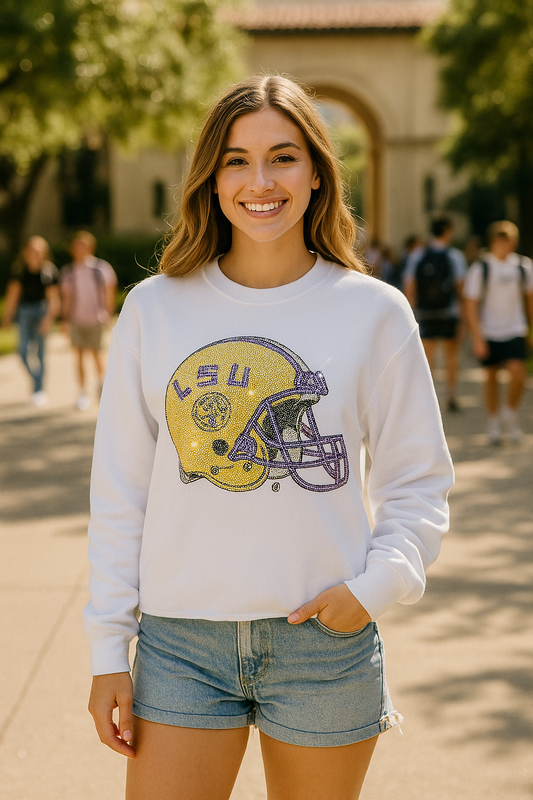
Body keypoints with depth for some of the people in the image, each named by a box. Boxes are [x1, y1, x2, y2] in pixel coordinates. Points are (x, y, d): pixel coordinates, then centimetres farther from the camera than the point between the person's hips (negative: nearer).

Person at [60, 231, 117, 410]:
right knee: (79, 354, -3)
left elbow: (109, 292, 6)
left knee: (96, 353, 4)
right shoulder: (68, 271, 5)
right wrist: (66, 319, 6)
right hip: (77, 319, 1)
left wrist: (108, 313, 1)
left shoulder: (102, 268, 0)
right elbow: (67, 296, 10)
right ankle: (83, 392, 3)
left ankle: (101, 382, 30)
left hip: (96, 318, -1)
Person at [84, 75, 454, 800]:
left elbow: (419, 481, 5)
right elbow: (120, 490, 5)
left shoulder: (374, 312, -1)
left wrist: (376, 584, -11)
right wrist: (108, 650, 3)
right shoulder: (155, 308, 1)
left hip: (325, 641, 0)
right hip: (180, 642, 1)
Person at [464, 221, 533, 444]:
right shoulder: (480, 268, -8)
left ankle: (510, 414, 10)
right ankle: (494, 422, 25)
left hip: (515, 331, 1)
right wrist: (477, 338, -14)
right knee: (491, 377, 7)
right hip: (488, 333, -1)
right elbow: (470, 305, -8)